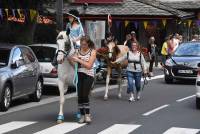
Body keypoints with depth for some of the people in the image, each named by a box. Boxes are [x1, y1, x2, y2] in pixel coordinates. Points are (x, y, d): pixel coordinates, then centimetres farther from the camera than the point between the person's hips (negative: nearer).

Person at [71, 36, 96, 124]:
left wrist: (78, 60, -18)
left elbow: (89, 65, -14)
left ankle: (87, 115, 0)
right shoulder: (79, 50, 8)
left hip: (88, 75, -4)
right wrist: (73, 60, -10)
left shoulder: (92, 51, -6)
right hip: (79, 74, 4)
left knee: (85, 95, -10)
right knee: (80, 96, 2)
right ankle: (82, 115, 11)